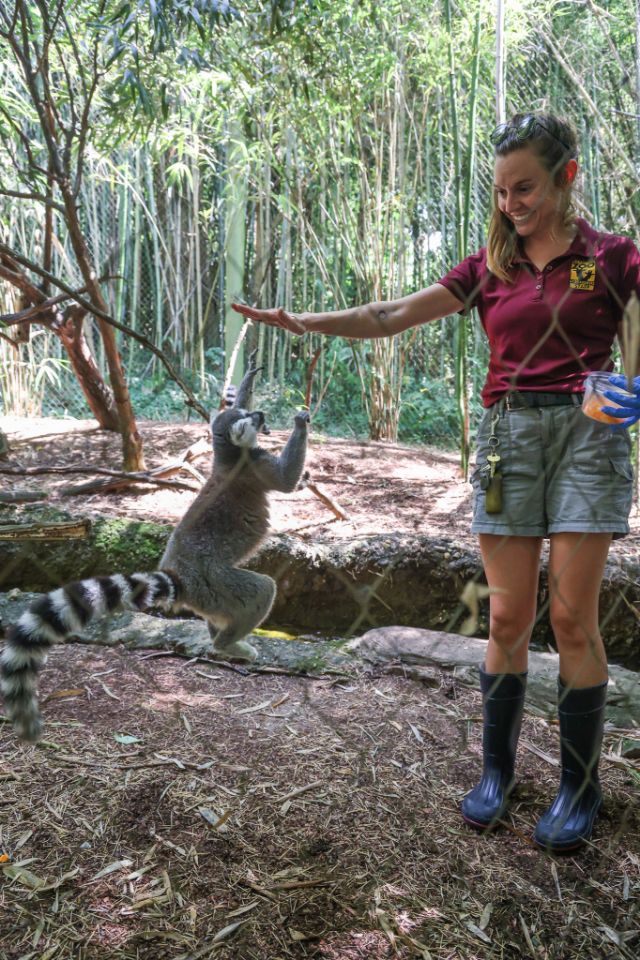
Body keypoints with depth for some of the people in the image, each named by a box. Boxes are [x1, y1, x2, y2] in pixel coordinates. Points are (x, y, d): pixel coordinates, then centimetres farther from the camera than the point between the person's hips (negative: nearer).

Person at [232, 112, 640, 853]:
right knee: (508, 616, 2)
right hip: (507, 433, 2)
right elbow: (391, 316, 4)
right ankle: (496, 768, 19)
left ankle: (580, 785, 13)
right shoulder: (488, 268, 10)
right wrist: (305, 322, -8)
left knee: (572, 615, -2)